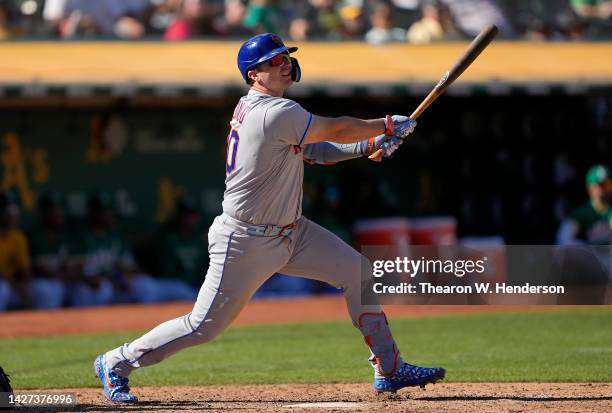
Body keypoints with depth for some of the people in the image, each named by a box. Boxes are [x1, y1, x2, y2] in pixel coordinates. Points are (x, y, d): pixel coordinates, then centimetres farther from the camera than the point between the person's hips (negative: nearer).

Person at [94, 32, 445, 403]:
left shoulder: (252, 108, 7)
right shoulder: (275, 113, -22)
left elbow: (313, 150, 11)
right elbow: (335, 129, -15)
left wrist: (369, 145, 0)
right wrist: (387, 126, 0)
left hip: (290, 231, 10)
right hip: (246, 243, -10)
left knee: (357, 270, 1)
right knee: (205, 326, -2)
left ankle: (389, 370, 6)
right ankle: (117, 363, 17)